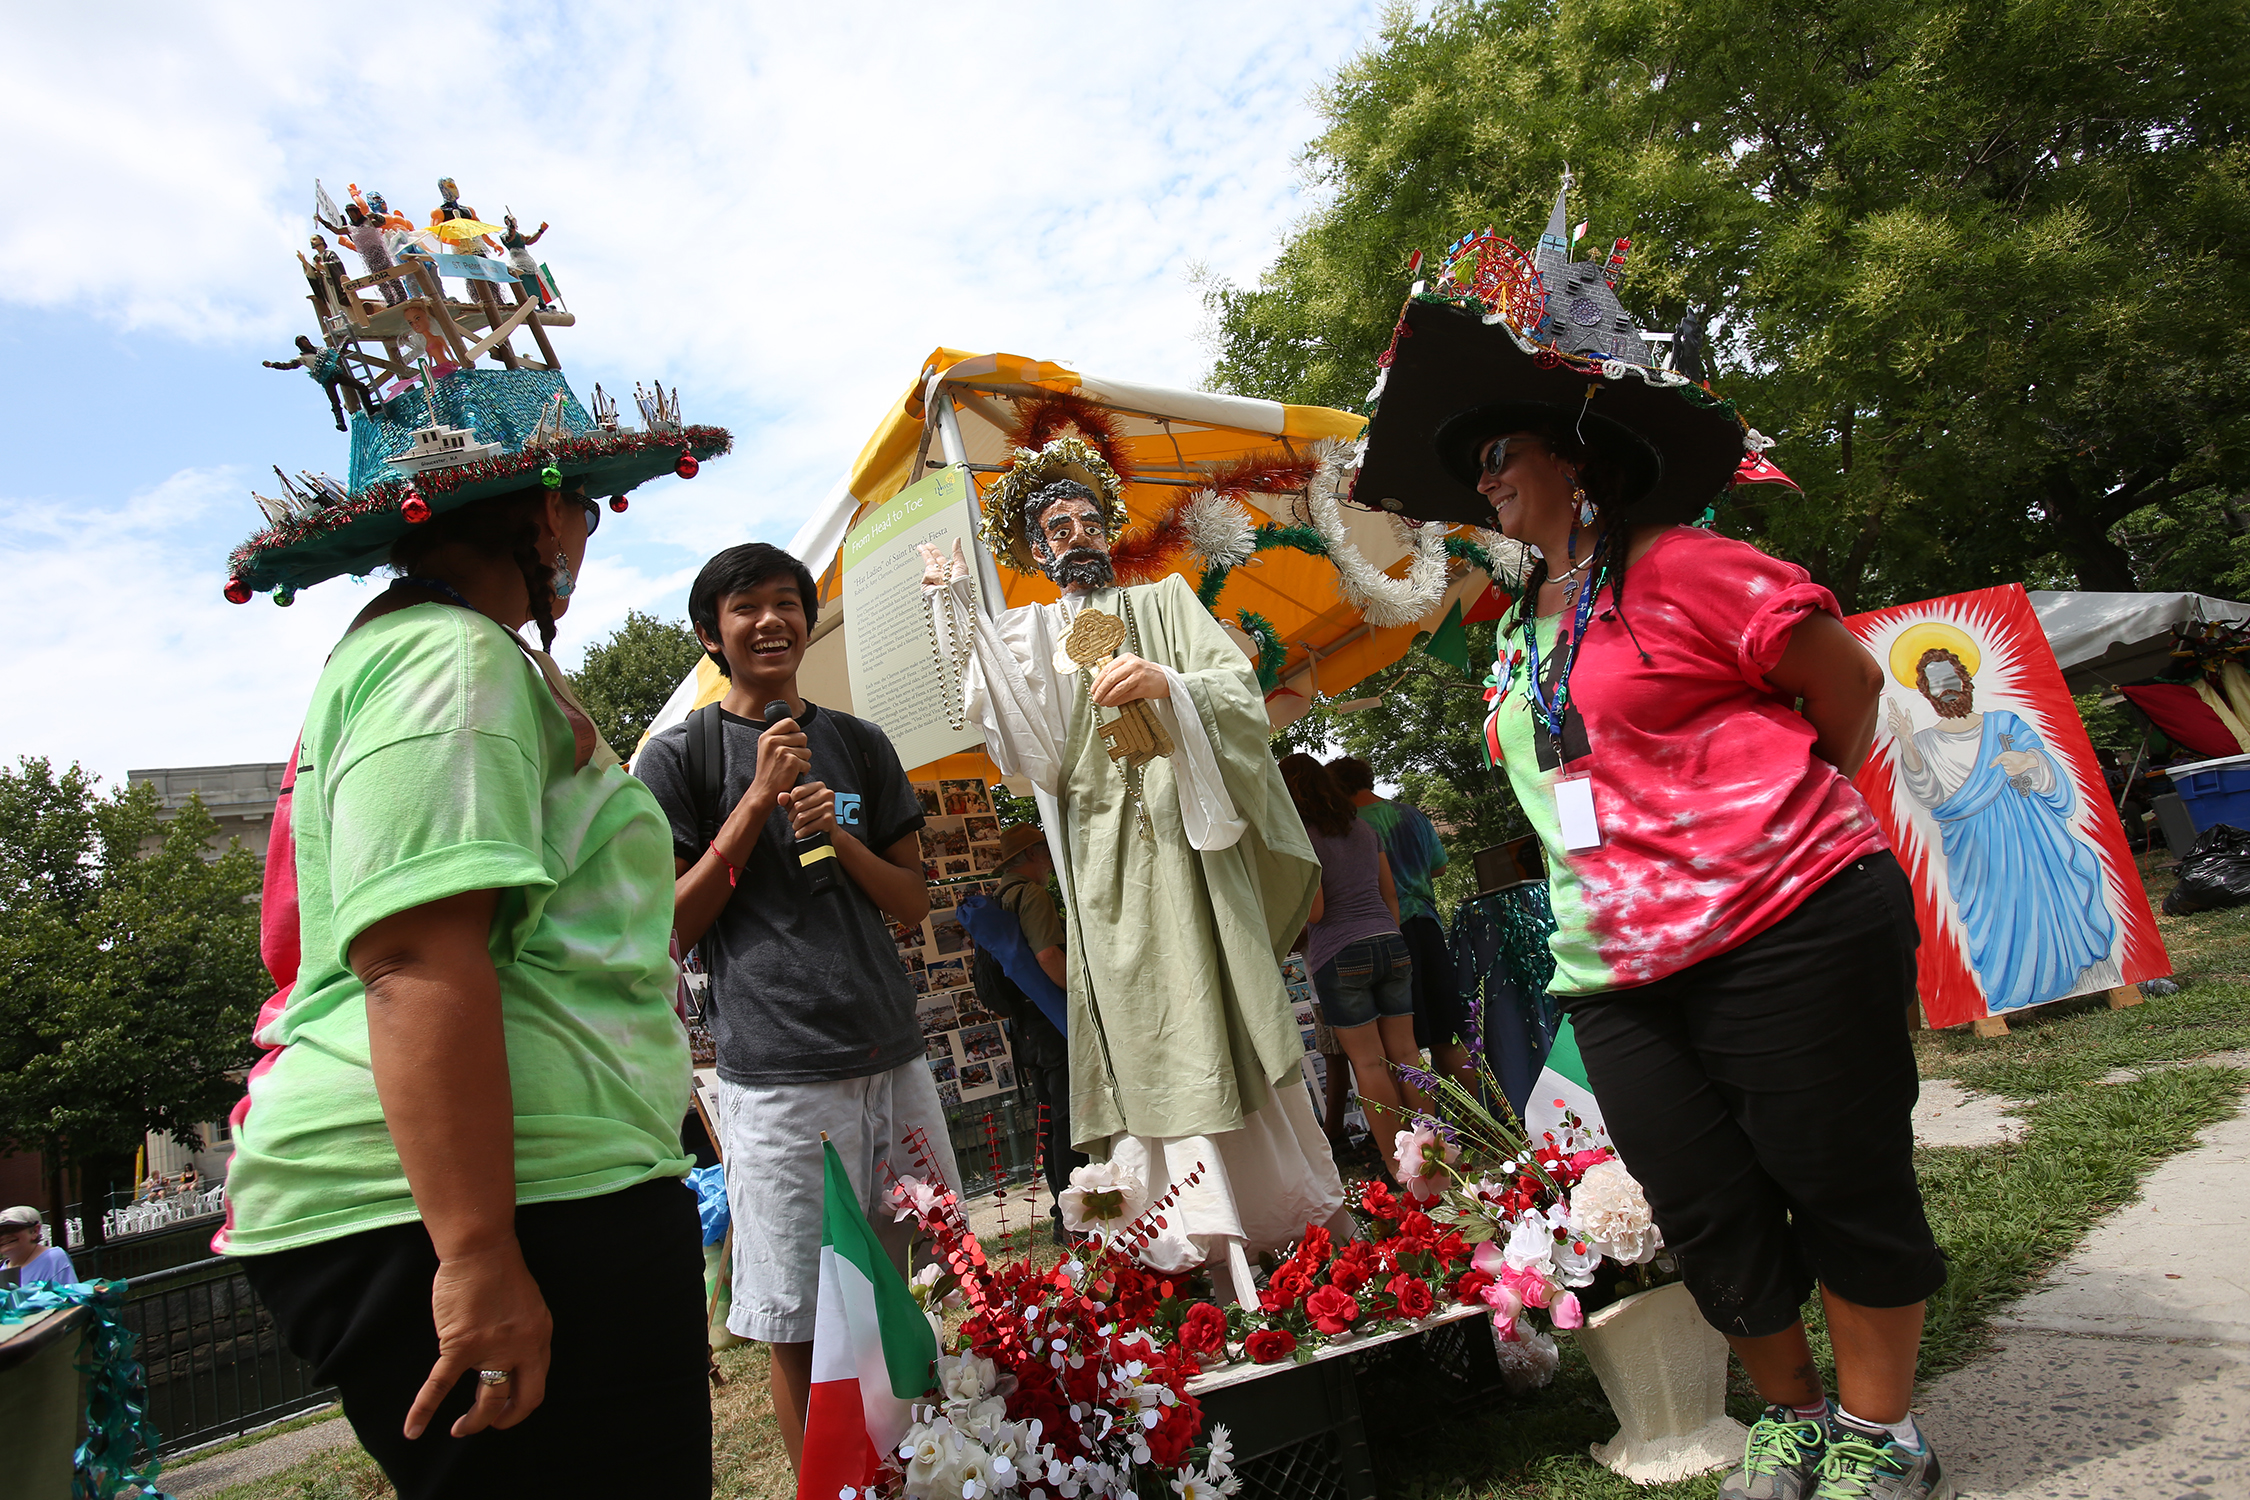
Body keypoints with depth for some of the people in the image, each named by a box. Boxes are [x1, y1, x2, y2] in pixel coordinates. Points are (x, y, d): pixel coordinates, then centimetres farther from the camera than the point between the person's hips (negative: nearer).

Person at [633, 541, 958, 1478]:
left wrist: (837, 835, -6)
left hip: (893, 1058, 4)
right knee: (802, 1332, 3)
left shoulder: (860, 745, 11)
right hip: (775, 1076, -4)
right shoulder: (679, 757, 1)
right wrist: (756, 804, -11)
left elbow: (912, 905, 12)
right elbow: (668, 930, -3)